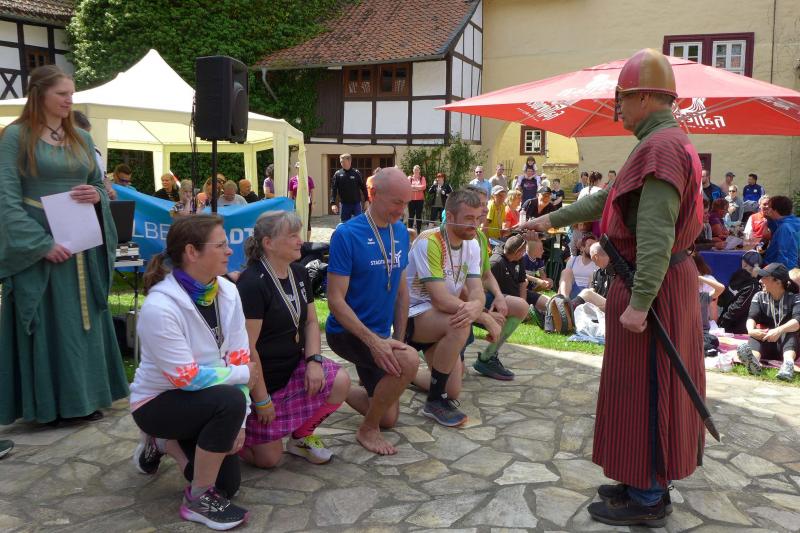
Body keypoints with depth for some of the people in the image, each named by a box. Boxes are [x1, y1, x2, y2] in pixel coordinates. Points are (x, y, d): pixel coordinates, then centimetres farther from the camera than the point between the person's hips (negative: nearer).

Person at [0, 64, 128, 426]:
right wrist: (42, 243, -19)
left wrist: (97, 196, -8)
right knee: (45, 325, 1)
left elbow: (100, 185, 17)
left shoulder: (82, 138, 12)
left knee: (84, 322, 9)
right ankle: (47, 404, 13)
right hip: (38, 247, -5)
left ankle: (85, 398, 20)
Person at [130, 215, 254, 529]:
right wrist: (244, 375, -15)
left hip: (206, 401, 6)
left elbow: (239, 357, -7)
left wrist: (237, 423, -11)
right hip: (159, 401, -6)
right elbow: (186, 377, -26)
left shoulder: (227, 292, -10)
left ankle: (163, 443, 26)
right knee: (230, 400, -34)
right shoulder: (160, 306, -28)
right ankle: (199, 498, -13)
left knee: (228, 485, 2)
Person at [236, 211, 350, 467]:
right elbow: (247, 347, -23)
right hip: (261, 378, -7)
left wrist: (314, 359, -10)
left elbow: (311, 321, 8)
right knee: (268, 459, -2)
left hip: (293, 367, 7)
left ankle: (301, 436, 7)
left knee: (340, 381, -17)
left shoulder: (299, 273, 2)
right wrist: (261, 399, -19)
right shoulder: (252, 283, -23)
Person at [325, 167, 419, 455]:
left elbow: (401, 290, 8)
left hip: (380, 334, 7)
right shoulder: (346, 235, -19)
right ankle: (367, 429, -9)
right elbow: (335, 300, -21)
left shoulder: (400, 232, 1)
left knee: (389, 418, 13)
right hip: (346, 331, -7)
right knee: (409, 361, -32)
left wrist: (399, 340, 3)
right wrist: (374, 341, -28)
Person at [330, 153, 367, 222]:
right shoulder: (338, 174, 0)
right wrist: (333, 203, -11)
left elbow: (363, 187, 2)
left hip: (356, 203, -1)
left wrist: (366, 200, -1)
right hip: (344, 204, 1)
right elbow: (333, 189, -2)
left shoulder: (356, 173, -2)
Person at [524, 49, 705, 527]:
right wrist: (554, 219, 24)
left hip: (652, 283, -10)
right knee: (653, 388, 16)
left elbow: (656, 235, -26)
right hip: (672, 277, 10)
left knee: (643, 388, 0)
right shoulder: (667, 142, 15)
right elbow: (610, 198, 21)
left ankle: (646, 501, 13)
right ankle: (648, 483, 29)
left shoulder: (661, 146, -19)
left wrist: (639, 302, -26)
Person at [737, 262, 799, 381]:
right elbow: (752, 317, -9)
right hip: (764, 344, 1)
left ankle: (788, 363, -58)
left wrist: (779, 331, -40)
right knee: (755, 334, -29)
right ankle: (754, 361, -61)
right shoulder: (759, 296, 8)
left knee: (791, 332, -30)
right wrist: (751, 330, -33)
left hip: (787, 344, -1)